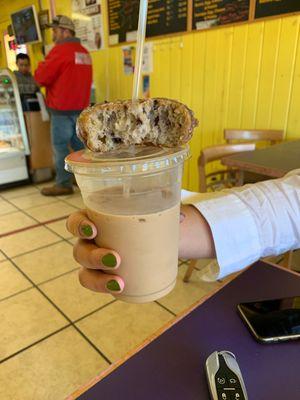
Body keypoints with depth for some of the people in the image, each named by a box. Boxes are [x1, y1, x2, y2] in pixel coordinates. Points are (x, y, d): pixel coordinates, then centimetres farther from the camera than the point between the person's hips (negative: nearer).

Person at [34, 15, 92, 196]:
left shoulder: (60, 50, -10)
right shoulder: (84, 52, 14)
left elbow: (41, 77, -9)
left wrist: (42, 65, 10)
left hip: (63, 108, -8)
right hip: (81, 107, 8)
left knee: (60, 146, -2)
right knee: (79, 143, 13)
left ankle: (63, 184, 2)